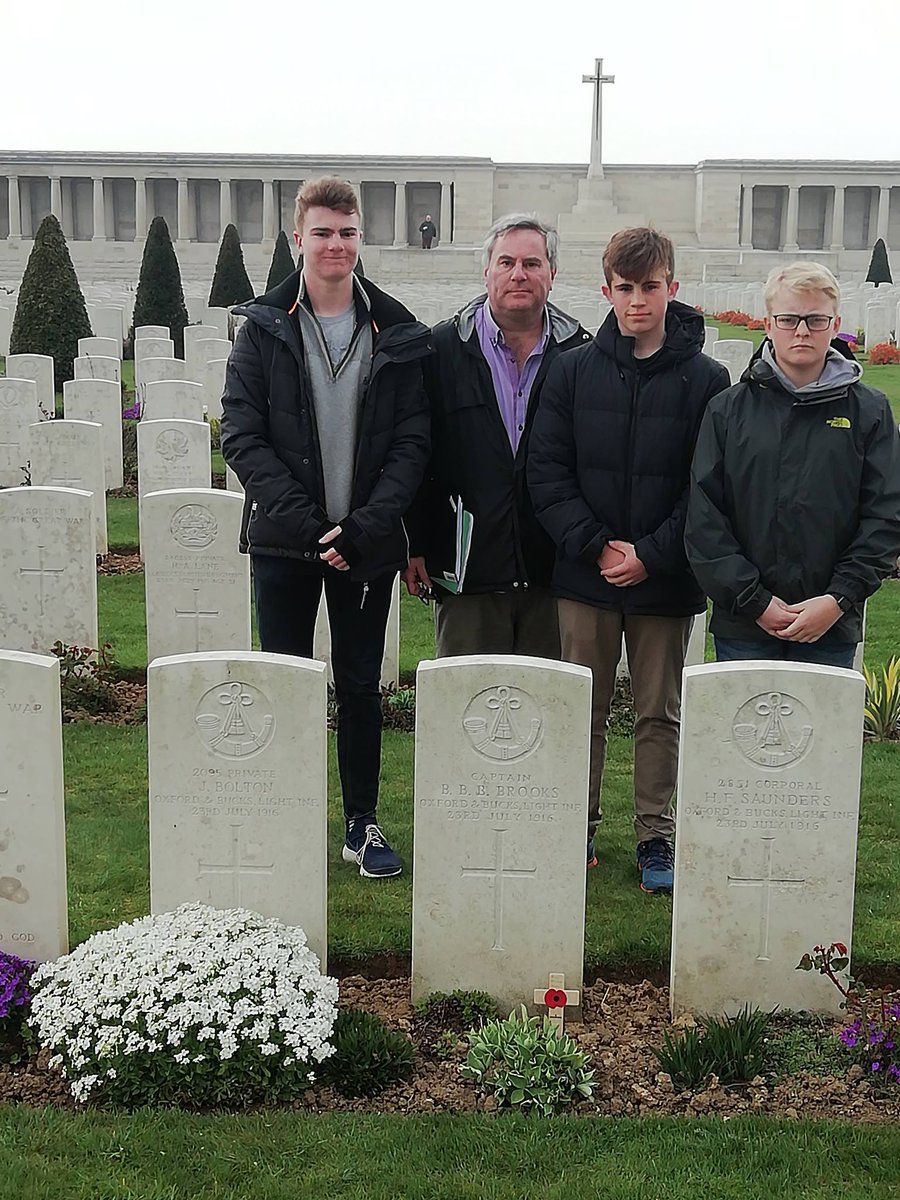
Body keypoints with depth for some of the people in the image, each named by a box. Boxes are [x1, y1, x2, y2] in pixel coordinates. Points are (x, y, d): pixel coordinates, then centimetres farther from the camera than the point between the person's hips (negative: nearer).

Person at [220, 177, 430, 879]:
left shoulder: (397, 335, 2)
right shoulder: (264, 329, 1)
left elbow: (413, 443, -2)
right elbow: (242, 436, -5)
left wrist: (366, 524, -15)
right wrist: (304, 523, -15)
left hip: (367, 543, 0)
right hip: (283, 541, 0)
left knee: (361, 684, 9)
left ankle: (363, 822, 22)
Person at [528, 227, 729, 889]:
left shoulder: (706, 380, -2)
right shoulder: (574, 371, 2)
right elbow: (547, 472, -1)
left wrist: (652, 556, -12)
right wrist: (594, 546, -11)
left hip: (667, 581, -1)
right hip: (585, 577, 1)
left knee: (661, 714, 9)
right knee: (584, 711, 9)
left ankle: (657, 836, 20)